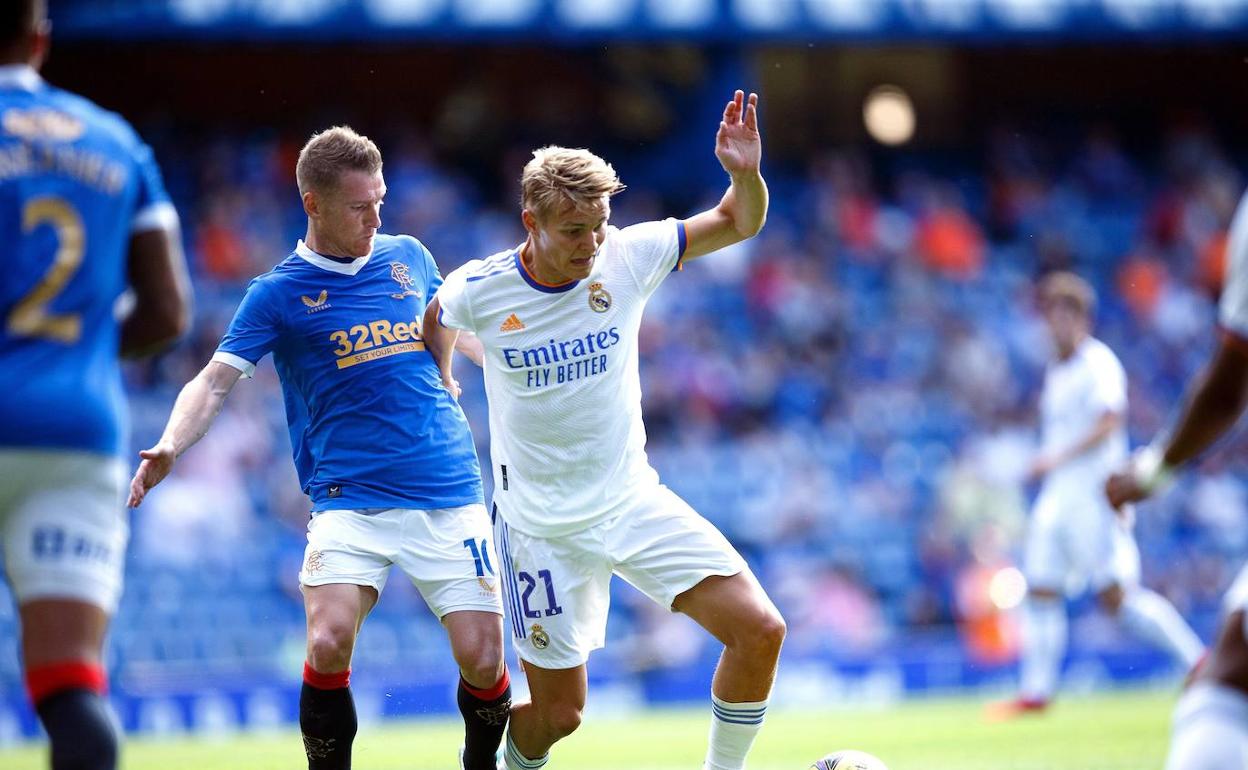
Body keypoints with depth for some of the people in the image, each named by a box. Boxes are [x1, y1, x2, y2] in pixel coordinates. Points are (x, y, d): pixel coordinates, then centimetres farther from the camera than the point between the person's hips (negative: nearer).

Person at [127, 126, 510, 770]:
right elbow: (214, 382, -6)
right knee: (328, 645, -24)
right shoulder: (279, 294, 1)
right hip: (350, 499, -3)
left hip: (449, 496, 3)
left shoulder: (408, 257, 11)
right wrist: (169, 447, -22)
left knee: (483, 663, -5)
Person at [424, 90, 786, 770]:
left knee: (760, 630, -12)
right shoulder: (476, 292, -14)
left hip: (634, 502, 2)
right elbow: (436, 320, 11)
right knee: (558, 713, 2)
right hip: (543, 528, -2)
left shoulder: (627, 256, -10)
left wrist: (746, 174, -22)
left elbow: (739, 224, -3)